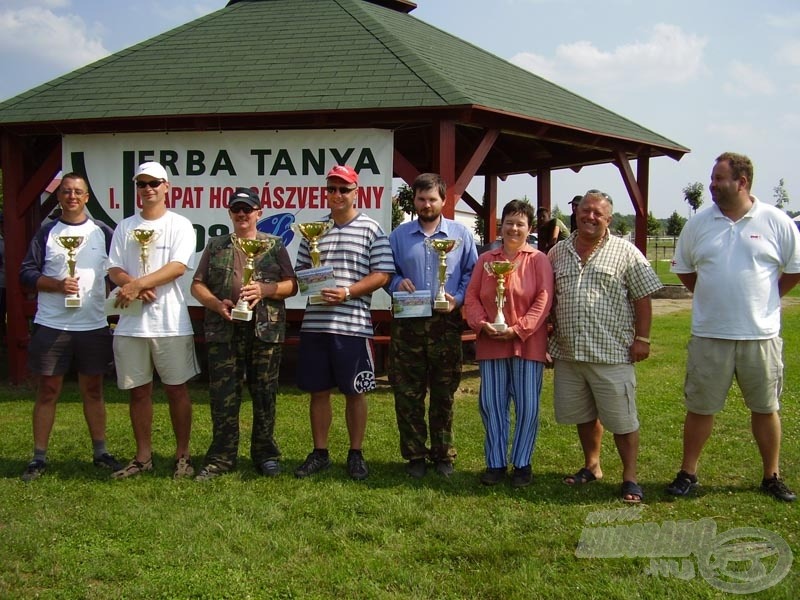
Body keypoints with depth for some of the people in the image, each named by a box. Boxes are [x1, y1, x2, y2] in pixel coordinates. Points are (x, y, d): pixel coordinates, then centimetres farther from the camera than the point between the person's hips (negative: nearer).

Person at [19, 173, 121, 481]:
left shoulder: (103, 232, 6)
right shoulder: (46, 233, 4)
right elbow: (26, 273, 0)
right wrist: (57, 285, -14)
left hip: (93, 325, 1)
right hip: (51, 325, -1)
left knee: (93, 389, 10)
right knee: (47, 390, 4)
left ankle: (100, 452, 20)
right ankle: (39, 458, 11)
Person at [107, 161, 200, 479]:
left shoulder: (179, 225, 0)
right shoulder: (125, 227, 11)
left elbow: (178, 267, -13)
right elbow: (114, 270, 6)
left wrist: (137, 284, -19)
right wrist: (136, 287, -14)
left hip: (170, 322, -3)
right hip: (131, 323, 4)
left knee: (176, 388, 3)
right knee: (138, 390, 9)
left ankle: (182, 455, 13)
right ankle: (143, 456, 20)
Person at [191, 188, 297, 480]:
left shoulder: (274, 245, 12)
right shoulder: (216, 246, 15)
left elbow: (292, 285, 6)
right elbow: (197, 285, 11)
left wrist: (264, 290, -11)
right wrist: (216, 304, -8)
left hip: (266, 330, -1)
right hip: (224, 331, 1)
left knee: (264, 395, 4)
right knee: (223, 396, 0)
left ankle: (265, 455, 14)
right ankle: (221, 459, 7)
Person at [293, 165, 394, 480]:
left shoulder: (370, 229, 0)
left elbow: (382, 275, -6)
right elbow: (299, 272, 16)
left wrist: (347, 292, -16)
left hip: (353, 324, -4)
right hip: (314, 323, 4)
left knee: (354, 392, 5)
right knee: (318, 391, 10)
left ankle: (356, 454, 17)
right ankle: (319, 453, 21)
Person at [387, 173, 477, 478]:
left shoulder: (460, 234, 6)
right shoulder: (399, 235, 10)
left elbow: (472, 273, 5)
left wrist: (457, 299, -11)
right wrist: (397, 283, -9)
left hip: (446, 324, -1)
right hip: (408, 323, 1)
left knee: (444, 394, 6)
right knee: (407, 394, 2)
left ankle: (443, 454, 17)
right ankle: (414, 455, 13)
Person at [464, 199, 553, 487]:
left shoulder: (538, 260, 1)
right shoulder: (486, 260, 10)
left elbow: (543, 300, -7)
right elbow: (472, 297, 7)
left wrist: (519, 328, -15)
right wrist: (482, 324, -10)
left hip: (527, 343, -3)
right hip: (491, 343, 3)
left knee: (527, 406, 1)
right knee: (491, 404, 5)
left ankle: (522, 463, 14)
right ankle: (496, 463, 16)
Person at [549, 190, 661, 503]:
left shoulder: (625, 252, -1)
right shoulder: (558, 253, 11)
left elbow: (643, 298, -3)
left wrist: (642, 338, -8)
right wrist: (547, 338, 9)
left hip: (611, 354, -4)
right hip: (568, 353, 5)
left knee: (622, 420, 0)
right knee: (583, 415, 16)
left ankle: (630, 478, 11)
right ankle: (591, 466, 33)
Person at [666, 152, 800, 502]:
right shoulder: (698, 224, 1)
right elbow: (683, 269, 14)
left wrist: (765, 299, 7)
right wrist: (712, 297, 10)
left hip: (761, 334, -1)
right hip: (709, 334, 1)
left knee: (765, 408, 11)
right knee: (699, 407, 7)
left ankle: (772, 477, 25)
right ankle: (688, 473, 20)